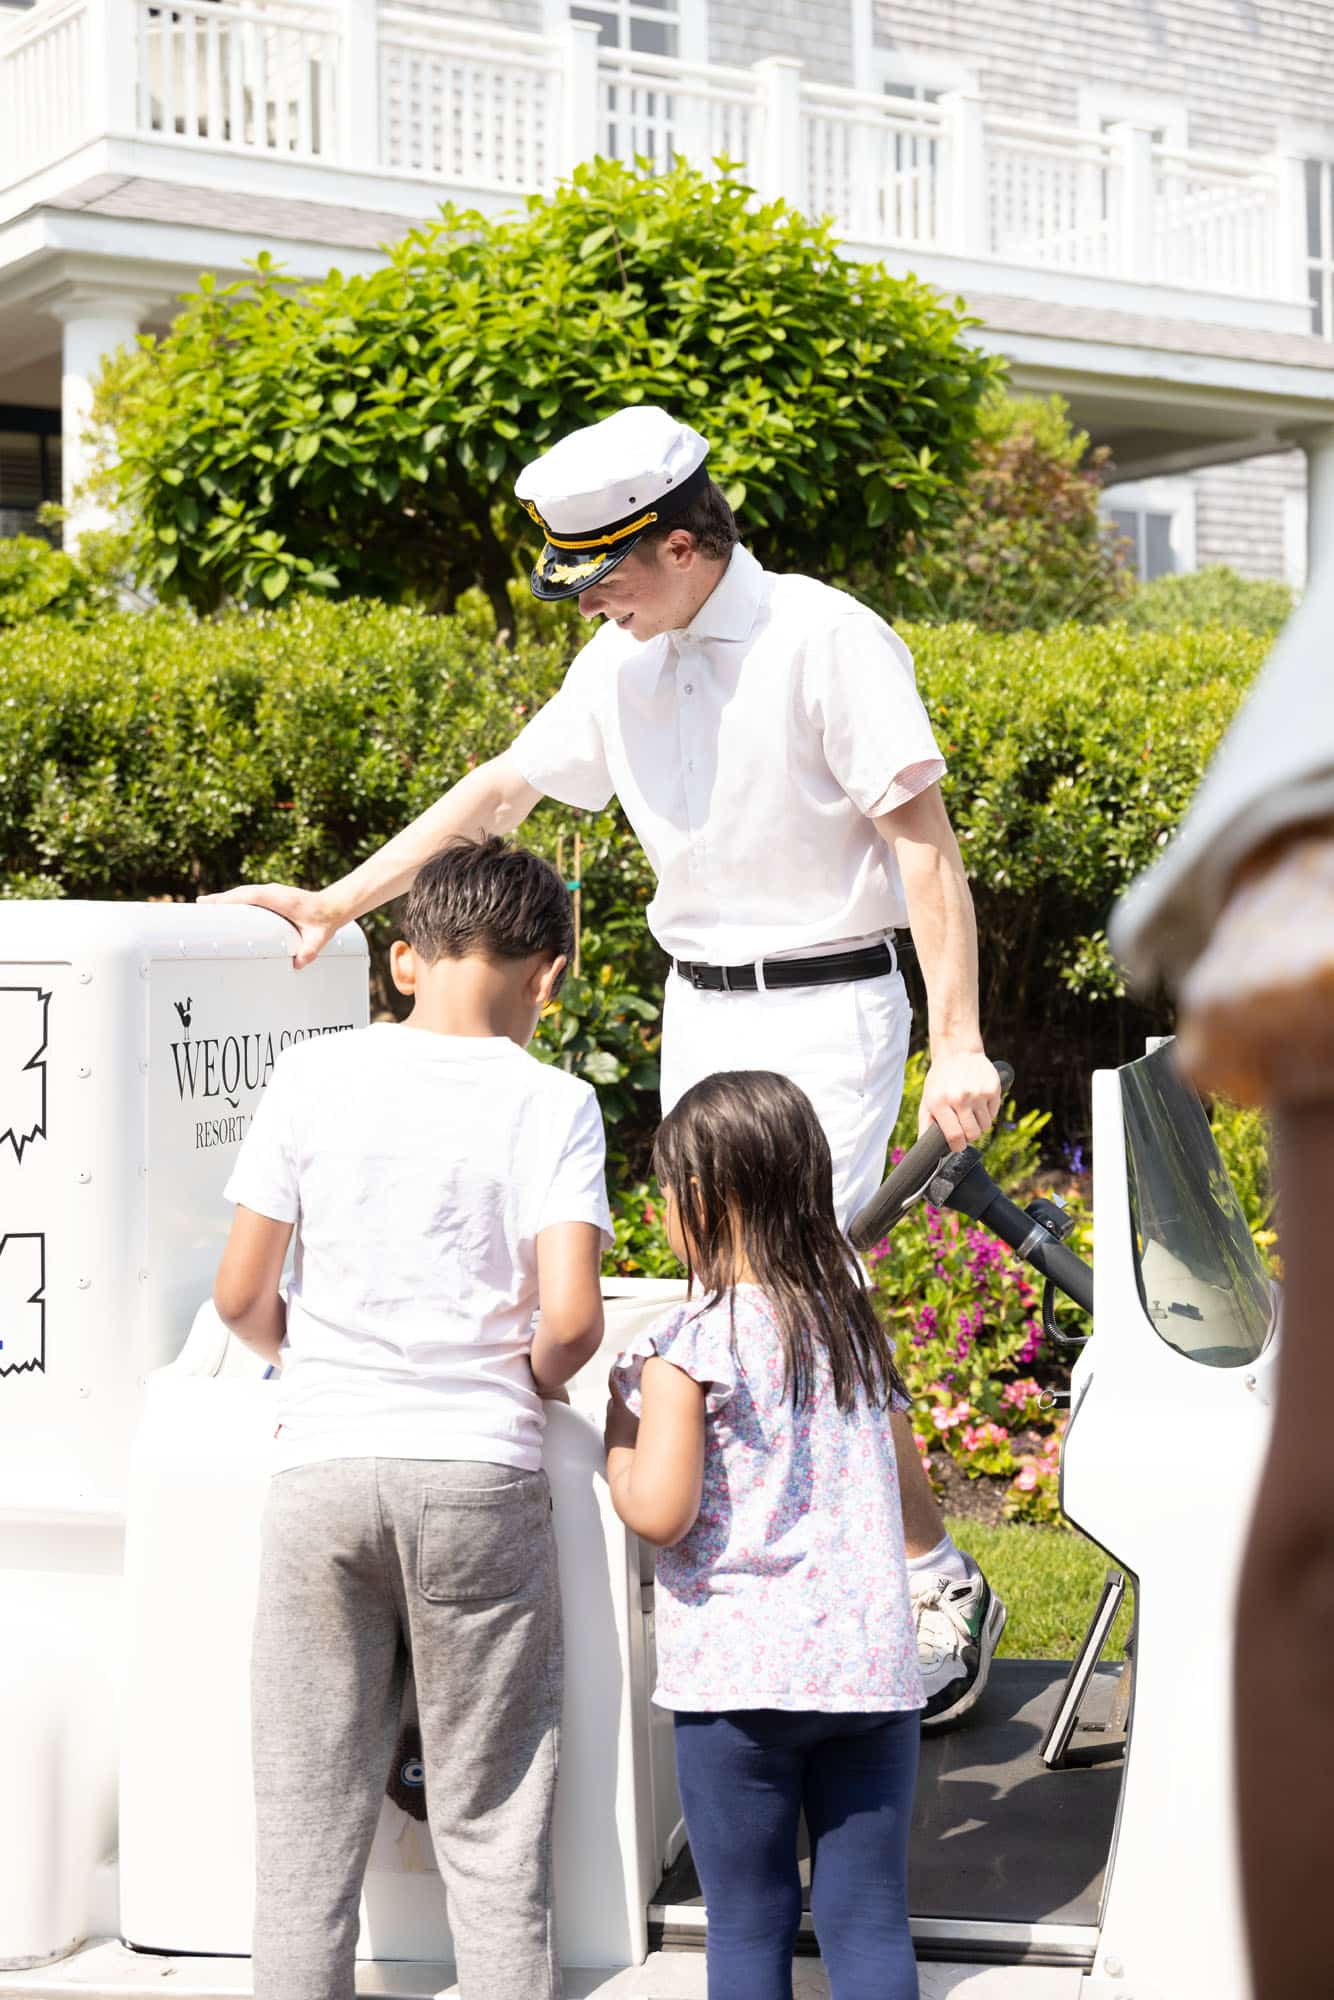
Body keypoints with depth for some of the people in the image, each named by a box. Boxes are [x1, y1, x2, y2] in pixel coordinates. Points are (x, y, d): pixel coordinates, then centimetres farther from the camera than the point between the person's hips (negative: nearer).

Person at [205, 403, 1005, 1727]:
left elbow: (925, 845, -15)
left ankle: (936, 1582, 1)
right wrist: (337, 900, 13)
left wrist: (957, 1042, -20)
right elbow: (501, 789, 15)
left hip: (827, 1008, -7)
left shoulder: (827, 640, -15)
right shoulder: (623, 663, 6)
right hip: (698, 1008, 7)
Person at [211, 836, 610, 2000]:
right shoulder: (549, 1105, -4)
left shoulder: (312, 1079, 1)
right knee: (490, 1827, 8)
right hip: (480, 1471, -1)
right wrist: (530, 1380, 7)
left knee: (309, 1816, 10)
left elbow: (241, 1297, 1)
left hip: (322, 1466, 2)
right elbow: (570, 1319, -14)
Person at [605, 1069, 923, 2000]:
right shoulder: (853, 1320, 9)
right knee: (869, 1917, 8)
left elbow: (659, 1512, -14)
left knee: (748, 1925, 7)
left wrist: (617, 1430, 2)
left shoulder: (687, 1347, -10)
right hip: (872, 1665, 5)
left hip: (736, 1677, -4)